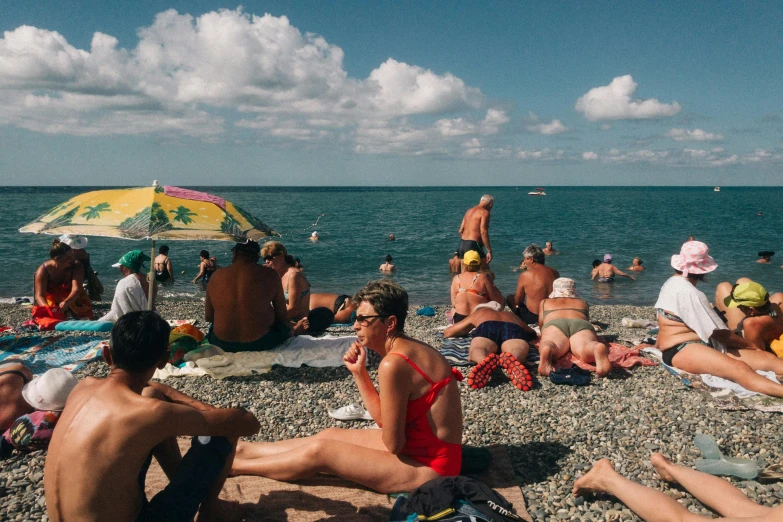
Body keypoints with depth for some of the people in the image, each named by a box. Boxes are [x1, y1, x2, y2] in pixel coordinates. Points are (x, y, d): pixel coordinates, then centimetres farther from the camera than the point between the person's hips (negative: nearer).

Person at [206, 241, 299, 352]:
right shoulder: (270, 275, -10)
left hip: (222, 344, 2)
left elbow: (208, 317, 5)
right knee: (285, 326, 26)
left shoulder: (217, 276, -3)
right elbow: (281, 315, -3)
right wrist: (287, 330, 18)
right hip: (260, 343, -2)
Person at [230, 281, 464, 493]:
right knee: (330, 435, 14)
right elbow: (385, 419, 8)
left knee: (320, 451, -4)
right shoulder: (410, 348, 4)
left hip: (429, 466, -9)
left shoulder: (394, 363, -26)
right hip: (429, 450, 9)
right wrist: (359, 372, 1)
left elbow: (393, 443, -21)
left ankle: (234, 465, 16)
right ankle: (243, 449, 27)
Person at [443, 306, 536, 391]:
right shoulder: (512, 316, 47)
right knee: (517, 351, -26)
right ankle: (510, 360, -62)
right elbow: (533, 333, 60)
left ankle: (486, 361, -60)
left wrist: (466, 332, 62)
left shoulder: (478, 313, 41)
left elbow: (447, 332, 46)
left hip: (488, 328, -1)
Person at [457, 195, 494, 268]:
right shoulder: (484, 212, -7)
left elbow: (460, 231, 19)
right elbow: (483, 232, -17)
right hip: (473, 245, -9)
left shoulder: (469, 211, 18)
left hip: (462, 244, 9)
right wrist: (489, 251, -18)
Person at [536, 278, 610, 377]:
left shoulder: (545, 302, 38)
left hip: (554, 324, 0)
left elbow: (541, 324, 40)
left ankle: (546, 350, -68)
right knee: (586, 348, -30)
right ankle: (599, 349, -66)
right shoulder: (582, 302, 41)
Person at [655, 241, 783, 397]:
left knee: (767, 357, -10)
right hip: (682, 350, -10)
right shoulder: (688, 292, -16)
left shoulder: (673, 282, 15)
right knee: (739, 369, -37)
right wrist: (751, 345, 2)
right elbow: (719, 332, -12)